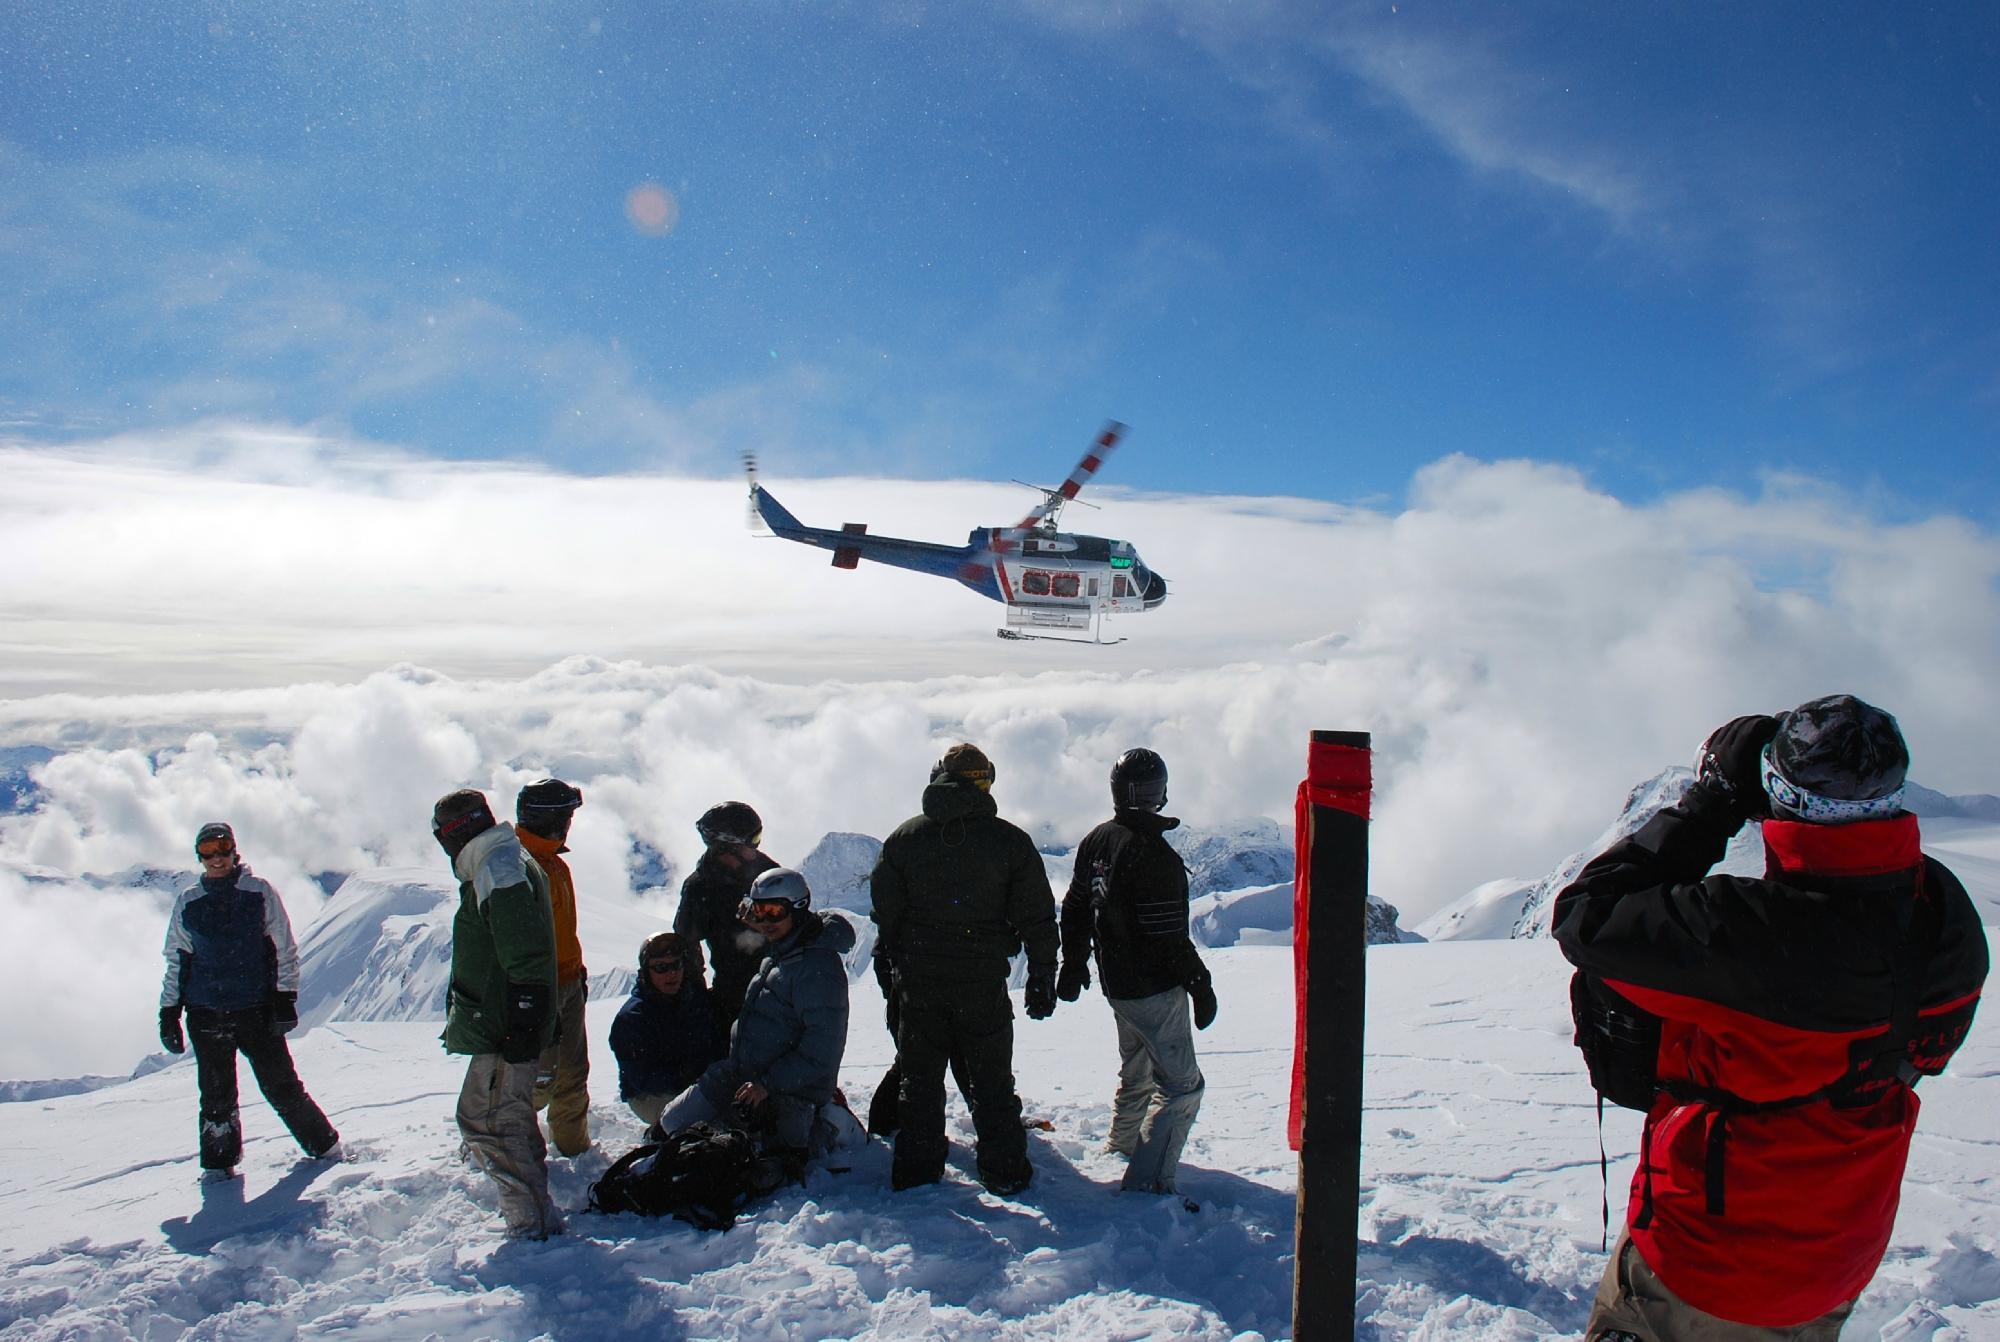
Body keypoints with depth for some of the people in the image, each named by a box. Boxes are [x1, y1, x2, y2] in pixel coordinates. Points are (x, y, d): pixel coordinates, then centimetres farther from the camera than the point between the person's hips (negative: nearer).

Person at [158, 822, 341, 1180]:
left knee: (281, 1086, 0)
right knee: (216, 1096, 6)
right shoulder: (188, 903, 8)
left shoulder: (260, 892, 1)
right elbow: (176, 962, 15)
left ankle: (324, 1146, 14)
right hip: (206, 1013, 2)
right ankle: (218, 1165, 23)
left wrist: (286, 998, -3)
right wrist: (169, 1013, 10)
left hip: (257, 1010, -2)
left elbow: (285, 949, 3)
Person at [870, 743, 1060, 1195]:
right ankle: (1004, 1171, 17)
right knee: (990, 1081, 11)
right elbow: (1037, 919, -2)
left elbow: (884, 912, 5)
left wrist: (893, 968, 16)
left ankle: (914, 1174, 18)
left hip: (917, 983, 1)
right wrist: (1042, 979, 6)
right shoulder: (1011, 841, -4)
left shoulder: (903, 838, 1)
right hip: (983, 984, -1)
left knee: (918, 1079, 12)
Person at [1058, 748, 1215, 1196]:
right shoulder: (1153, 853, -24)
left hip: (1115, 983, 9)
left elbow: (1075, 908, 14)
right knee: (1182, 1085, -1)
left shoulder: (1096, 841, 3)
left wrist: (1074, 965, 26)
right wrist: (1200, 985, -11)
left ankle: (1122, 1143, 44)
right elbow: (1169, 936, -22)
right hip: (1155, 990, -9)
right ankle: (1147, 1181, -4)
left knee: (1136, 1070, 27)